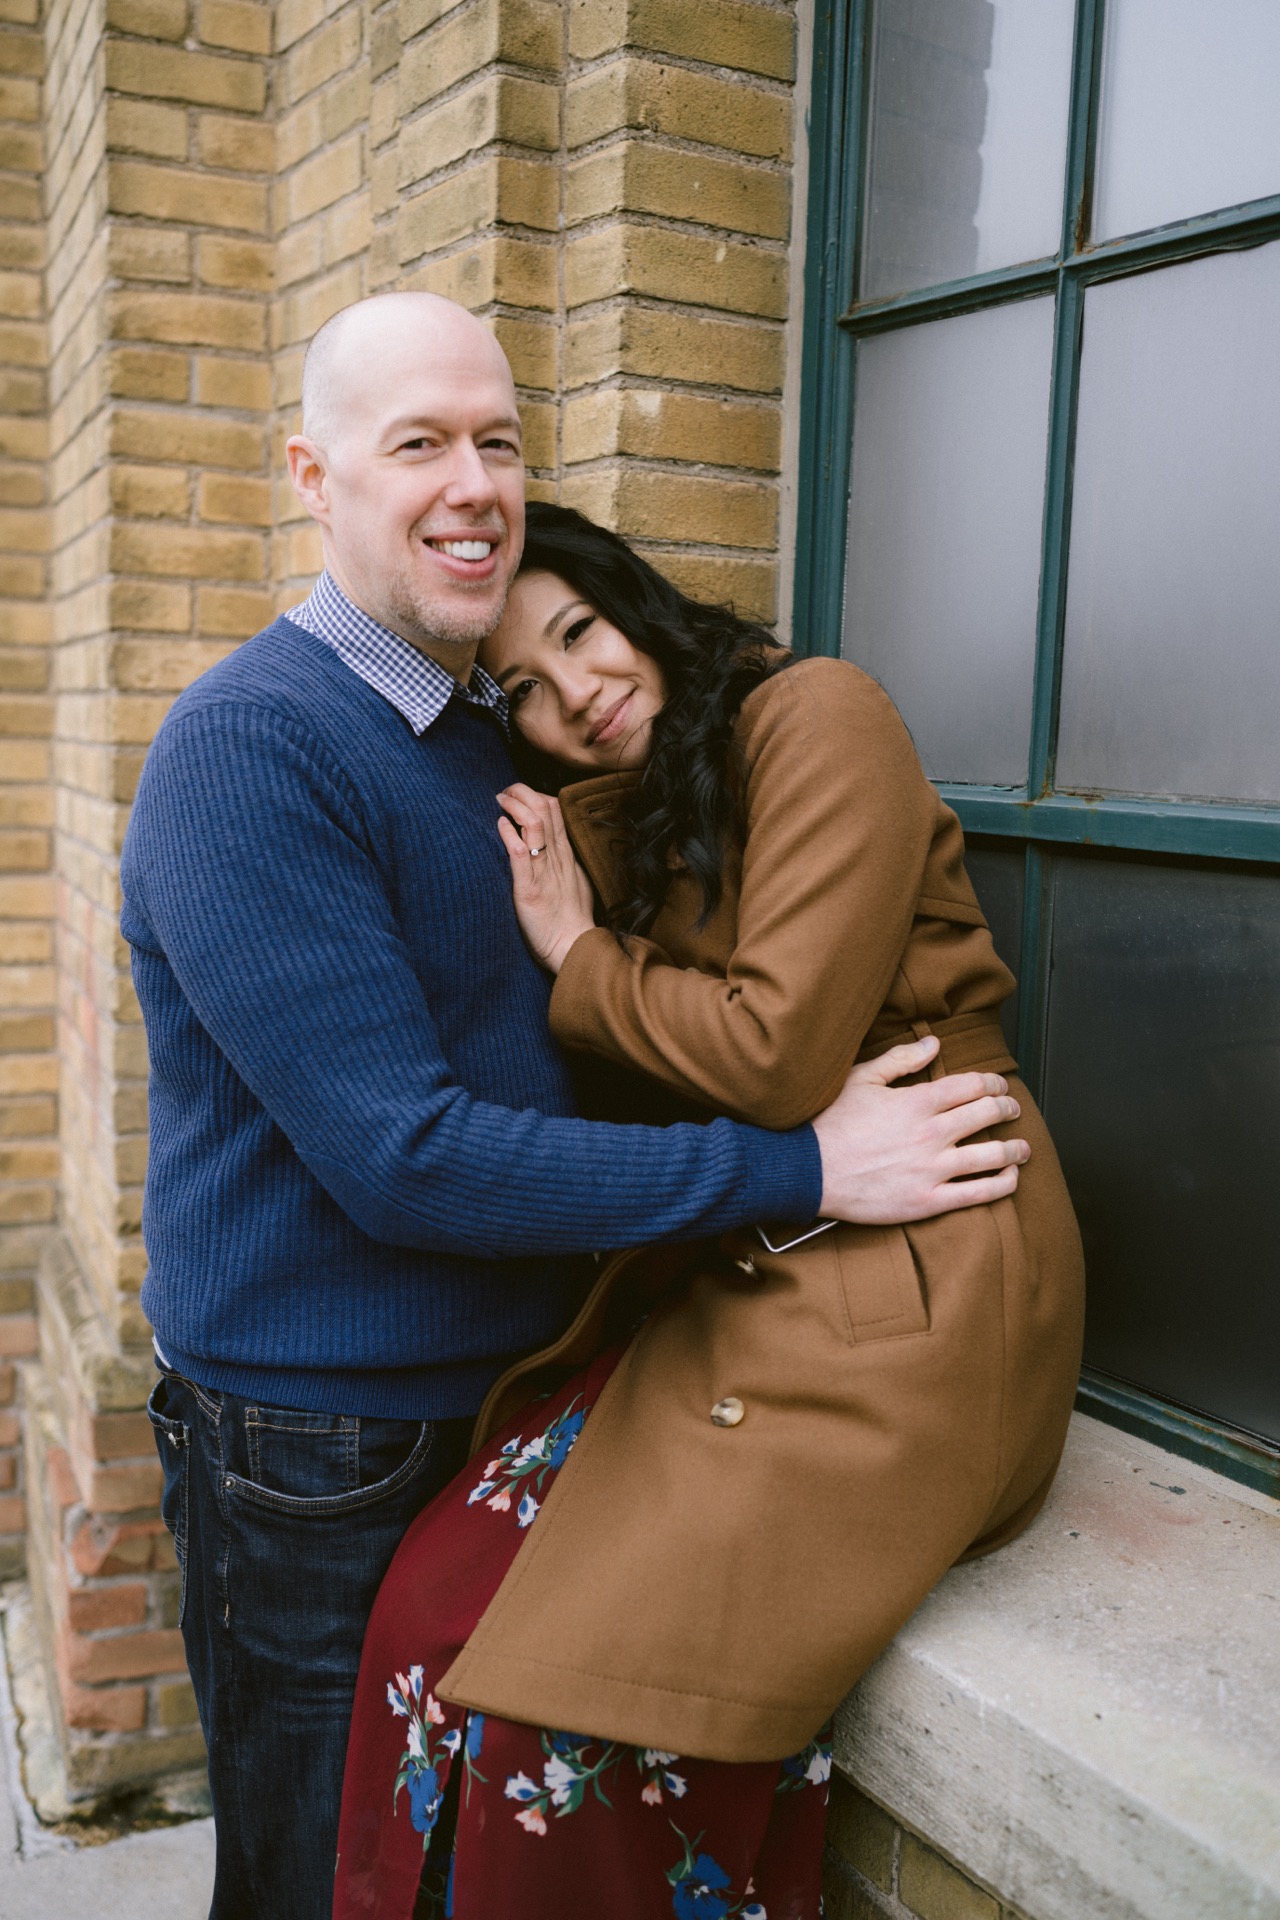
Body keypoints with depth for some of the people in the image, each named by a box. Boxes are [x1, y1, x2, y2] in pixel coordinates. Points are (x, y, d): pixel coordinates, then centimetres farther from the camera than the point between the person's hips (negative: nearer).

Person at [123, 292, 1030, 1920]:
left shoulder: (504, 732, 6)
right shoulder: (247, 748, -21)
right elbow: (401, 1157, -27)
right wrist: (801, 1170, -24)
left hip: (502, 1393, 8)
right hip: (319, 1461, -7)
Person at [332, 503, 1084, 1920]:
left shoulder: (812, 715, -8)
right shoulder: (613, 815, 16)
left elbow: (779, 1057, -16)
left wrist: (578, 956, -3)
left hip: (906, 1284, -7)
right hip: (744, 1267, 7)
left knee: (576, 1706, -13)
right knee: (454, 1600, -8)